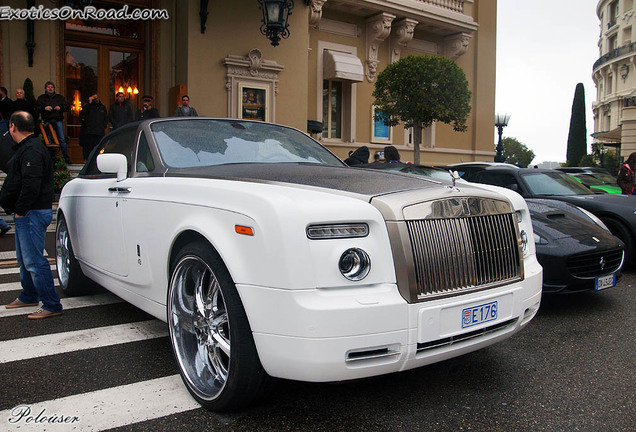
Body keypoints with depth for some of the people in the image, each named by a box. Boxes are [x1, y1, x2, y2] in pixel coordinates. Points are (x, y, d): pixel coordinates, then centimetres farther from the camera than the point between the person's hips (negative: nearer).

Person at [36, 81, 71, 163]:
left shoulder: (59, 97, 17)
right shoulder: (41, 98, 15)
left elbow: (66, 107, 12)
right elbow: (37, 108, 7)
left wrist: (60, 108, -7)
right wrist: (44, 108, -11)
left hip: (58, 120, -1)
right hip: (47, 121, 1)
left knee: (62, 139, -7)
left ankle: (66, 157, -3)